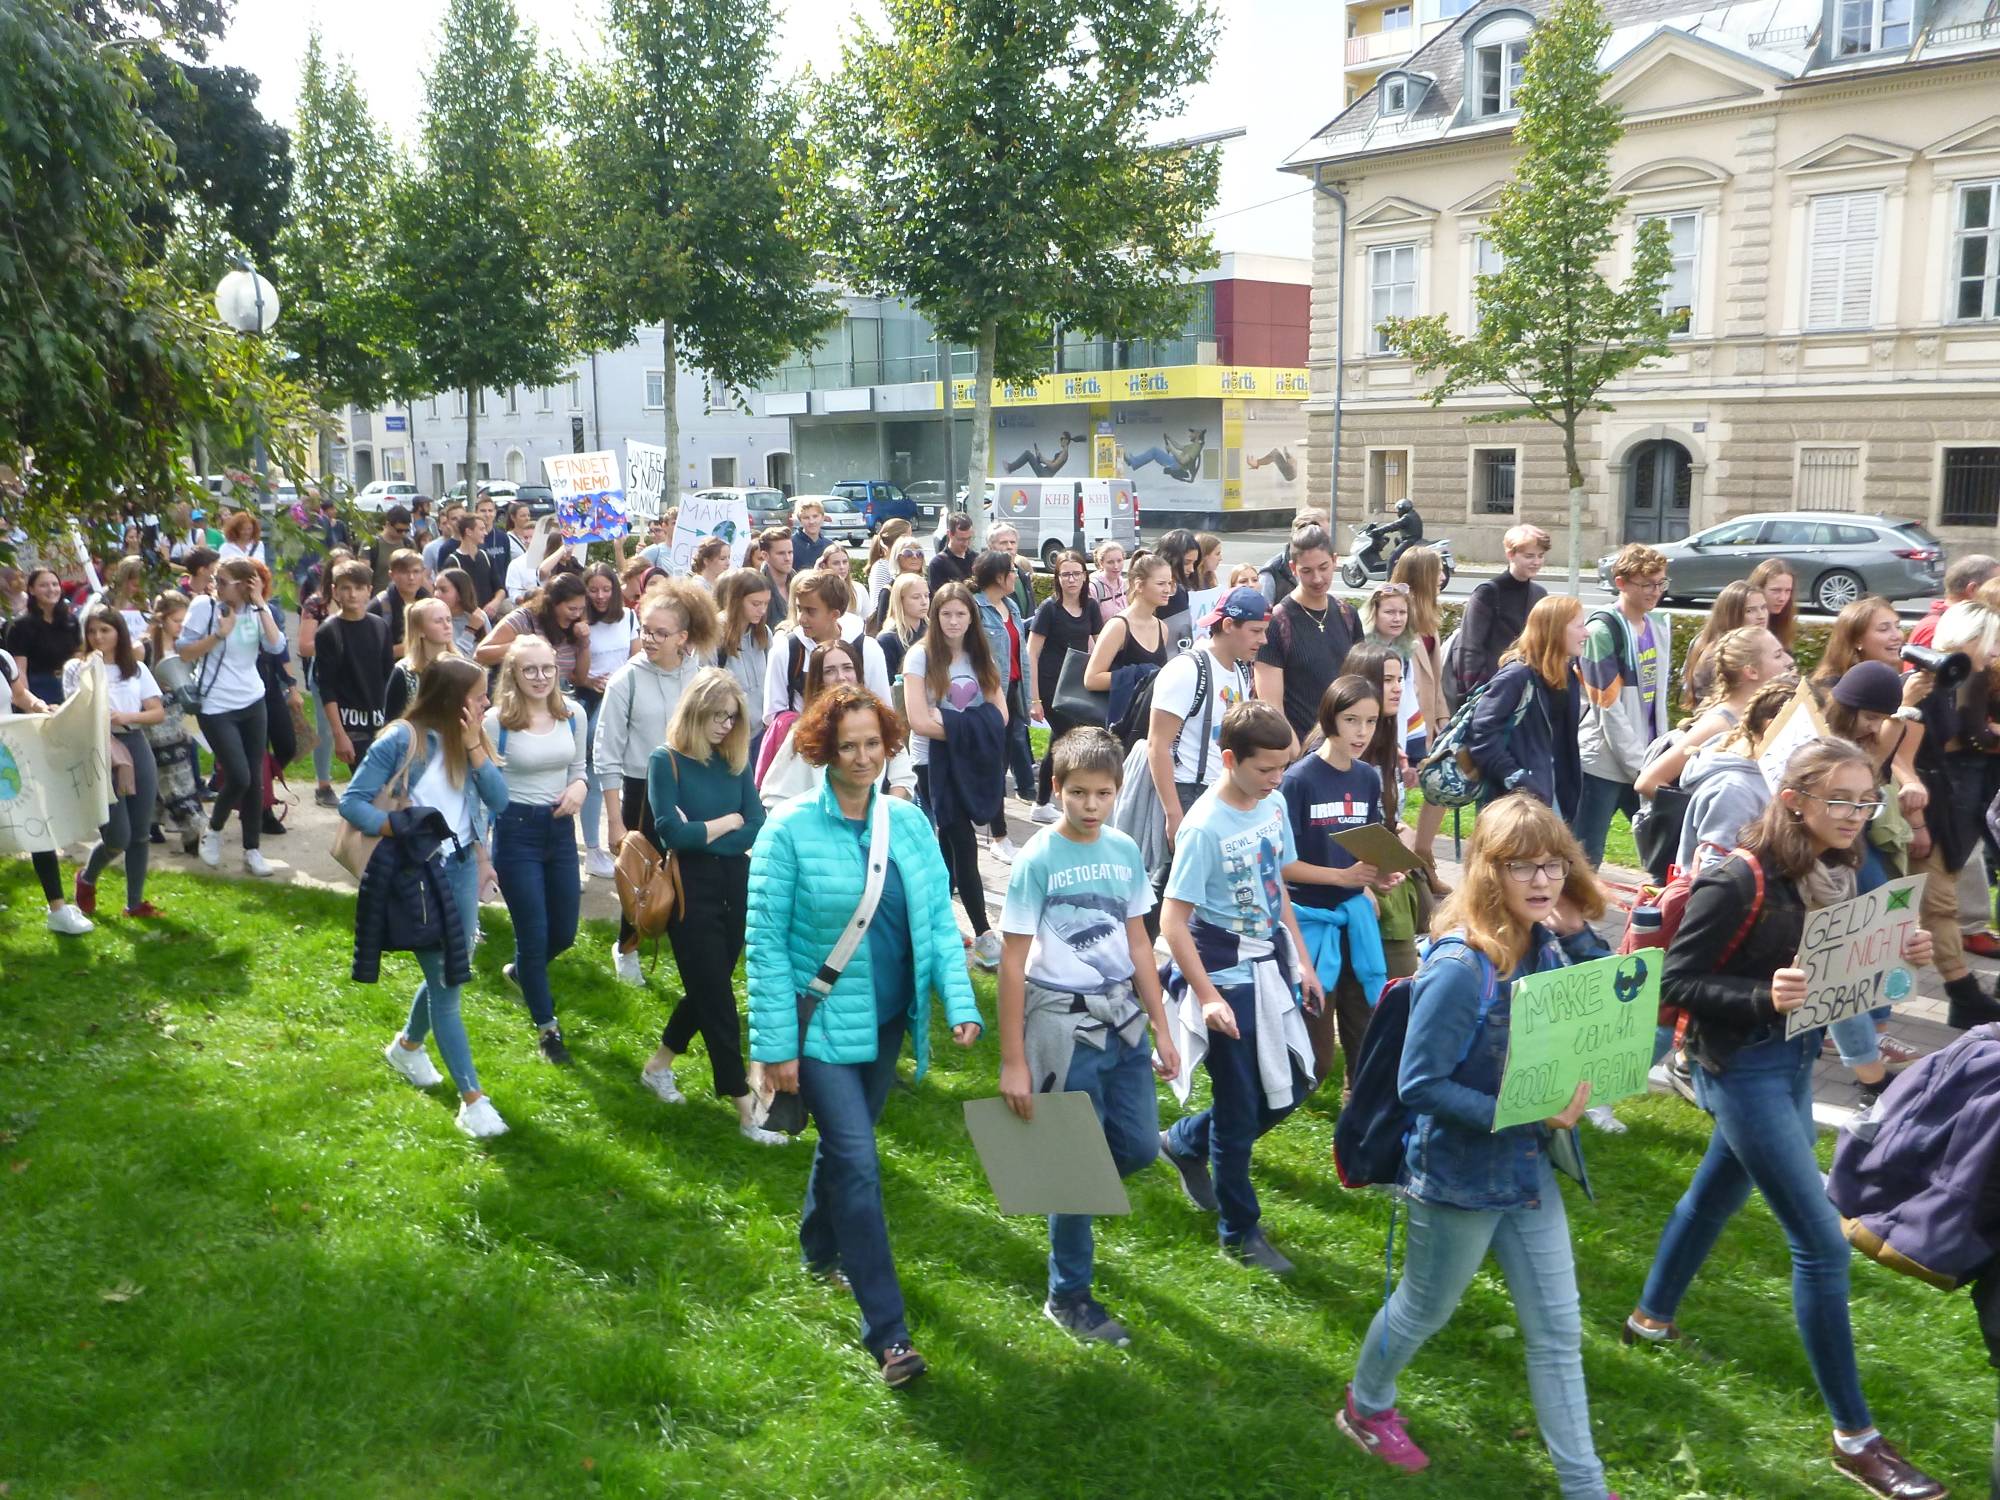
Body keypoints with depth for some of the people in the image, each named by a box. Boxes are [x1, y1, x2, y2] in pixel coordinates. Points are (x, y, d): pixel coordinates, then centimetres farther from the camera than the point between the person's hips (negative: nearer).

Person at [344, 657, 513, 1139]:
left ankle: (407, 1045, 47)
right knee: (445, 983, -4)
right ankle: (472, 1098, 0)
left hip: (463, 868, 7)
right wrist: (395, 829, -26)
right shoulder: (403, 740, -13)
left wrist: (474, 747, -14)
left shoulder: (471, 739, 5)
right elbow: (351, 800, -12)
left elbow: (499, 799, -6)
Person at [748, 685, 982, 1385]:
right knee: (857, 1163, -10)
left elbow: (939, 919, 3)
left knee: (844, 1142, 22)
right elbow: (766, 943, -12)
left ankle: (820, 1250, 48)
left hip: (887, 1019, 5)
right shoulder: (789, 829, -14)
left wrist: (960, 1001, -10)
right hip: (820, 1024, -5)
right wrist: (775, 1045, -14)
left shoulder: (909, 822, -1)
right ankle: (887, 1330, -4)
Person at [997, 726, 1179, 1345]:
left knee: (1139, 1146, 7)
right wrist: (1013, 1061, -12)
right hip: (1063, 1022, -5)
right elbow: (1012, 962, -12)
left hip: (1122, 1017, 6)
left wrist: (1161, 1030, 11)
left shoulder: (1125, 851, 2)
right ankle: (1068, 1297, 19)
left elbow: (1137, 944, 10)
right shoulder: (1038, 858, -13)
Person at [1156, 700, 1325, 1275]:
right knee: (1240, 1110, 5)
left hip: (1270, 968, 8)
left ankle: (1185, 1142, 36)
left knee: (1291, 1087, 15)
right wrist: (1207, 998, -22)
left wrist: (1302, 963, 13)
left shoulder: (1273, 806, 1)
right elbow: (1173, 921, -20)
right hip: (1226, 978, -7)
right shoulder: (1204, 828, -22)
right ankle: (1240, 1231, 25)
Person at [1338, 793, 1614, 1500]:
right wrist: (1527, 1115, -28)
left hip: (1530, 1168, 6)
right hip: (1460, 1174, -6)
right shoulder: (1460, 968, -27)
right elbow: (1419, 1086, -26)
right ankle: (1366, 1406, 45)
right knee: (1424, 1309, 17)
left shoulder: (1545, 949, -4)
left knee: (1558, 1331, 13)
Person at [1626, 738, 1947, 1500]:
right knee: (1822, 1242, -7)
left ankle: (1650, 1316, 49)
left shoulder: (1837, 875, 1)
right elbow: (1677, 983, -20)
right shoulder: (1739, 881, -22)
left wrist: (1895, 953, -7)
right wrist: (1762, 998, -33)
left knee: (1718, 1192, 26)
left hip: (1795, 1060, 8)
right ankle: (1854, 1436, 4)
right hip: (1744, 1067, -8)